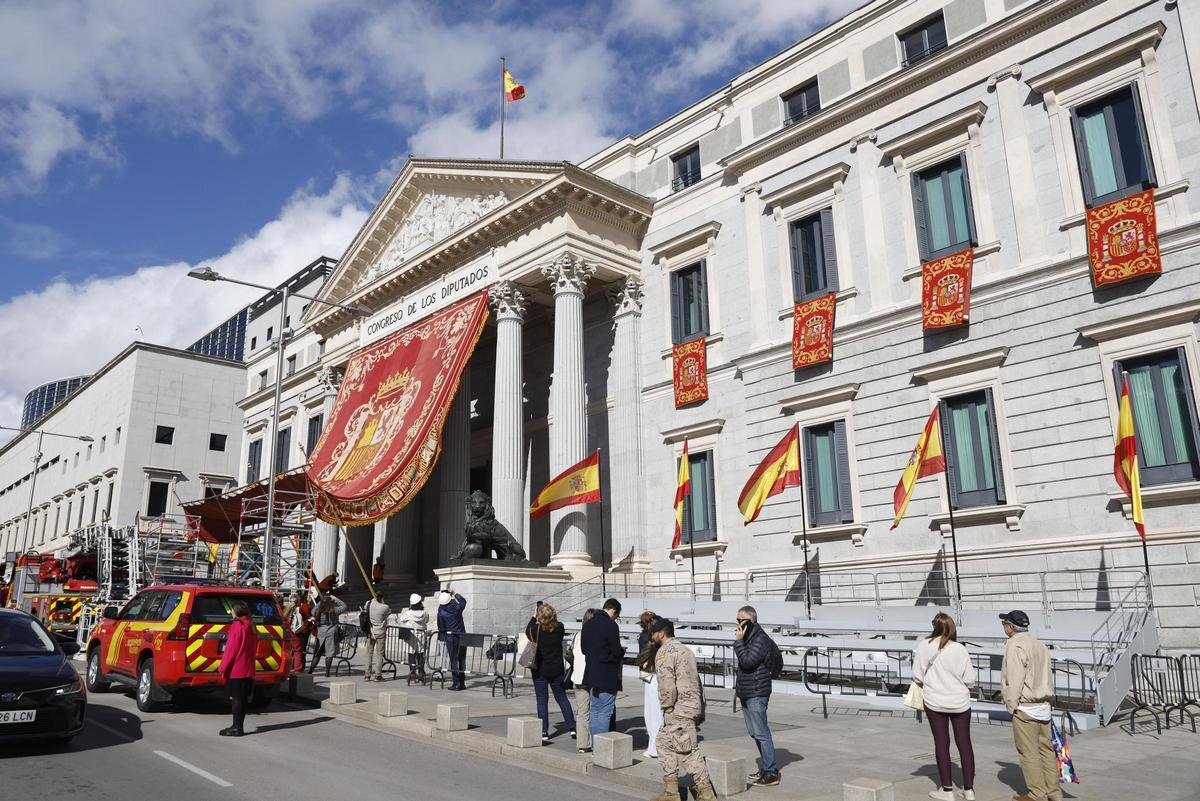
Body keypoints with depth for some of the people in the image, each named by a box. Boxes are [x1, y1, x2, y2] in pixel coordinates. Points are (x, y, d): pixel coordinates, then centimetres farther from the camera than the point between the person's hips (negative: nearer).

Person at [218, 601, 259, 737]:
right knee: (243, 698, 12)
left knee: (236, 698, -3)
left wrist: (223, 667, -8)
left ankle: (237, 728, 0)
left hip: (235, 670, -8)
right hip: (248, 669, 8)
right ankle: (238, 726, 18)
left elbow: (231, 649, -15)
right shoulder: (252, 626, 11)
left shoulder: (237, 625, -14)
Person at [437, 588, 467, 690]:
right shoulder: (457, 608, -7)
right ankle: (462, 683, 14)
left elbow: (440, 627, -1)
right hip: (462, 637, 2)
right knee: (462, 660, 10)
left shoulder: (441, 612, -10)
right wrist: (455, 593, 21)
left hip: (450, 638, -2)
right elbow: (463, 600, 15)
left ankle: (456, 683, 2)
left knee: (453, 660, 5)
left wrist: (441, 636, 16)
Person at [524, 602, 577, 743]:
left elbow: (527, 632, 6)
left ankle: (544, 732, 4)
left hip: (540, 670, -3)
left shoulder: (536, 629, -16)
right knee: (562, 698, 14)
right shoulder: (560, 628, -10)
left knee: (542, 700, 5)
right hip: (557, 669, 3)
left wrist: (533, 617, 11)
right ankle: (572, 728, 11)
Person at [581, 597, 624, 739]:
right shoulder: (611, 625, -16)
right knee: (605, 712, -2)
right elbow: (616, 651, -15)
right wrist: (622, 651, 5)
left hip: (591, 674, 8)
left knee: (594, 710, 15)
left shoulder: (587, 625, 9)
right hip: (607, 676, -8)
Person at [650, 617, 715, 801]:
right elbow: (698, 681, 20)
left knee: (689, 752, -3)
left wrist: (666, 707, -9)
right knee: (664, 744, 14)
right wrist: (701, 711, 21)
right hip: (693, 706, 10)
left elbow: (667, 684, -21)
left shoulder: (665, 652, -11)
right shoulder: (684, 649, 18)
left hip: (678, 710, -10)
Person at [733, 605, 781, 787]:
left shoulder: (761, 639, -15)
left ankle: (771, 773, -3)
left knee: (761, 733, -7)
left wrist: (738, 641, -18)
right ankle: (767, 767, 23)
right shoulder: (749, 638, 16)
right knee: (754, 733, 14)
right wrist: (738, 685, 17)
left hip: (756, 694, -10)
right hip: (746, 693, 10)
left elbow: (747, 661, -24)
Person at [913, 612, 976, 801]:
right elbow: (969, 679, -5)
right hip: (960, 702, 1)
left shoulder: (923, 646, -11)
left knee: (942, 743, 9)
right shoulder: (960, 650, -10)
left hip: (935, 702, -1)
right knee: (964, 743, 12)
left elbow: (917, 676, -7)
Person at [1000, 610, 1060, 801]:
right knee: (1046, 750, 13)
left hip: (1025, 708, -9)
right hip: (1043, 705, 9)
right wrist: (1046, 699, 17)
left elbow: (1014, 680, -19)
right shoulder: (1039, 644, 12)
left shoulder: (1015, 646, -16)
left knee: (1029, 753, 0)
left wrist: (1011, 705, -11)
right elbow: (1047, 677, 14)